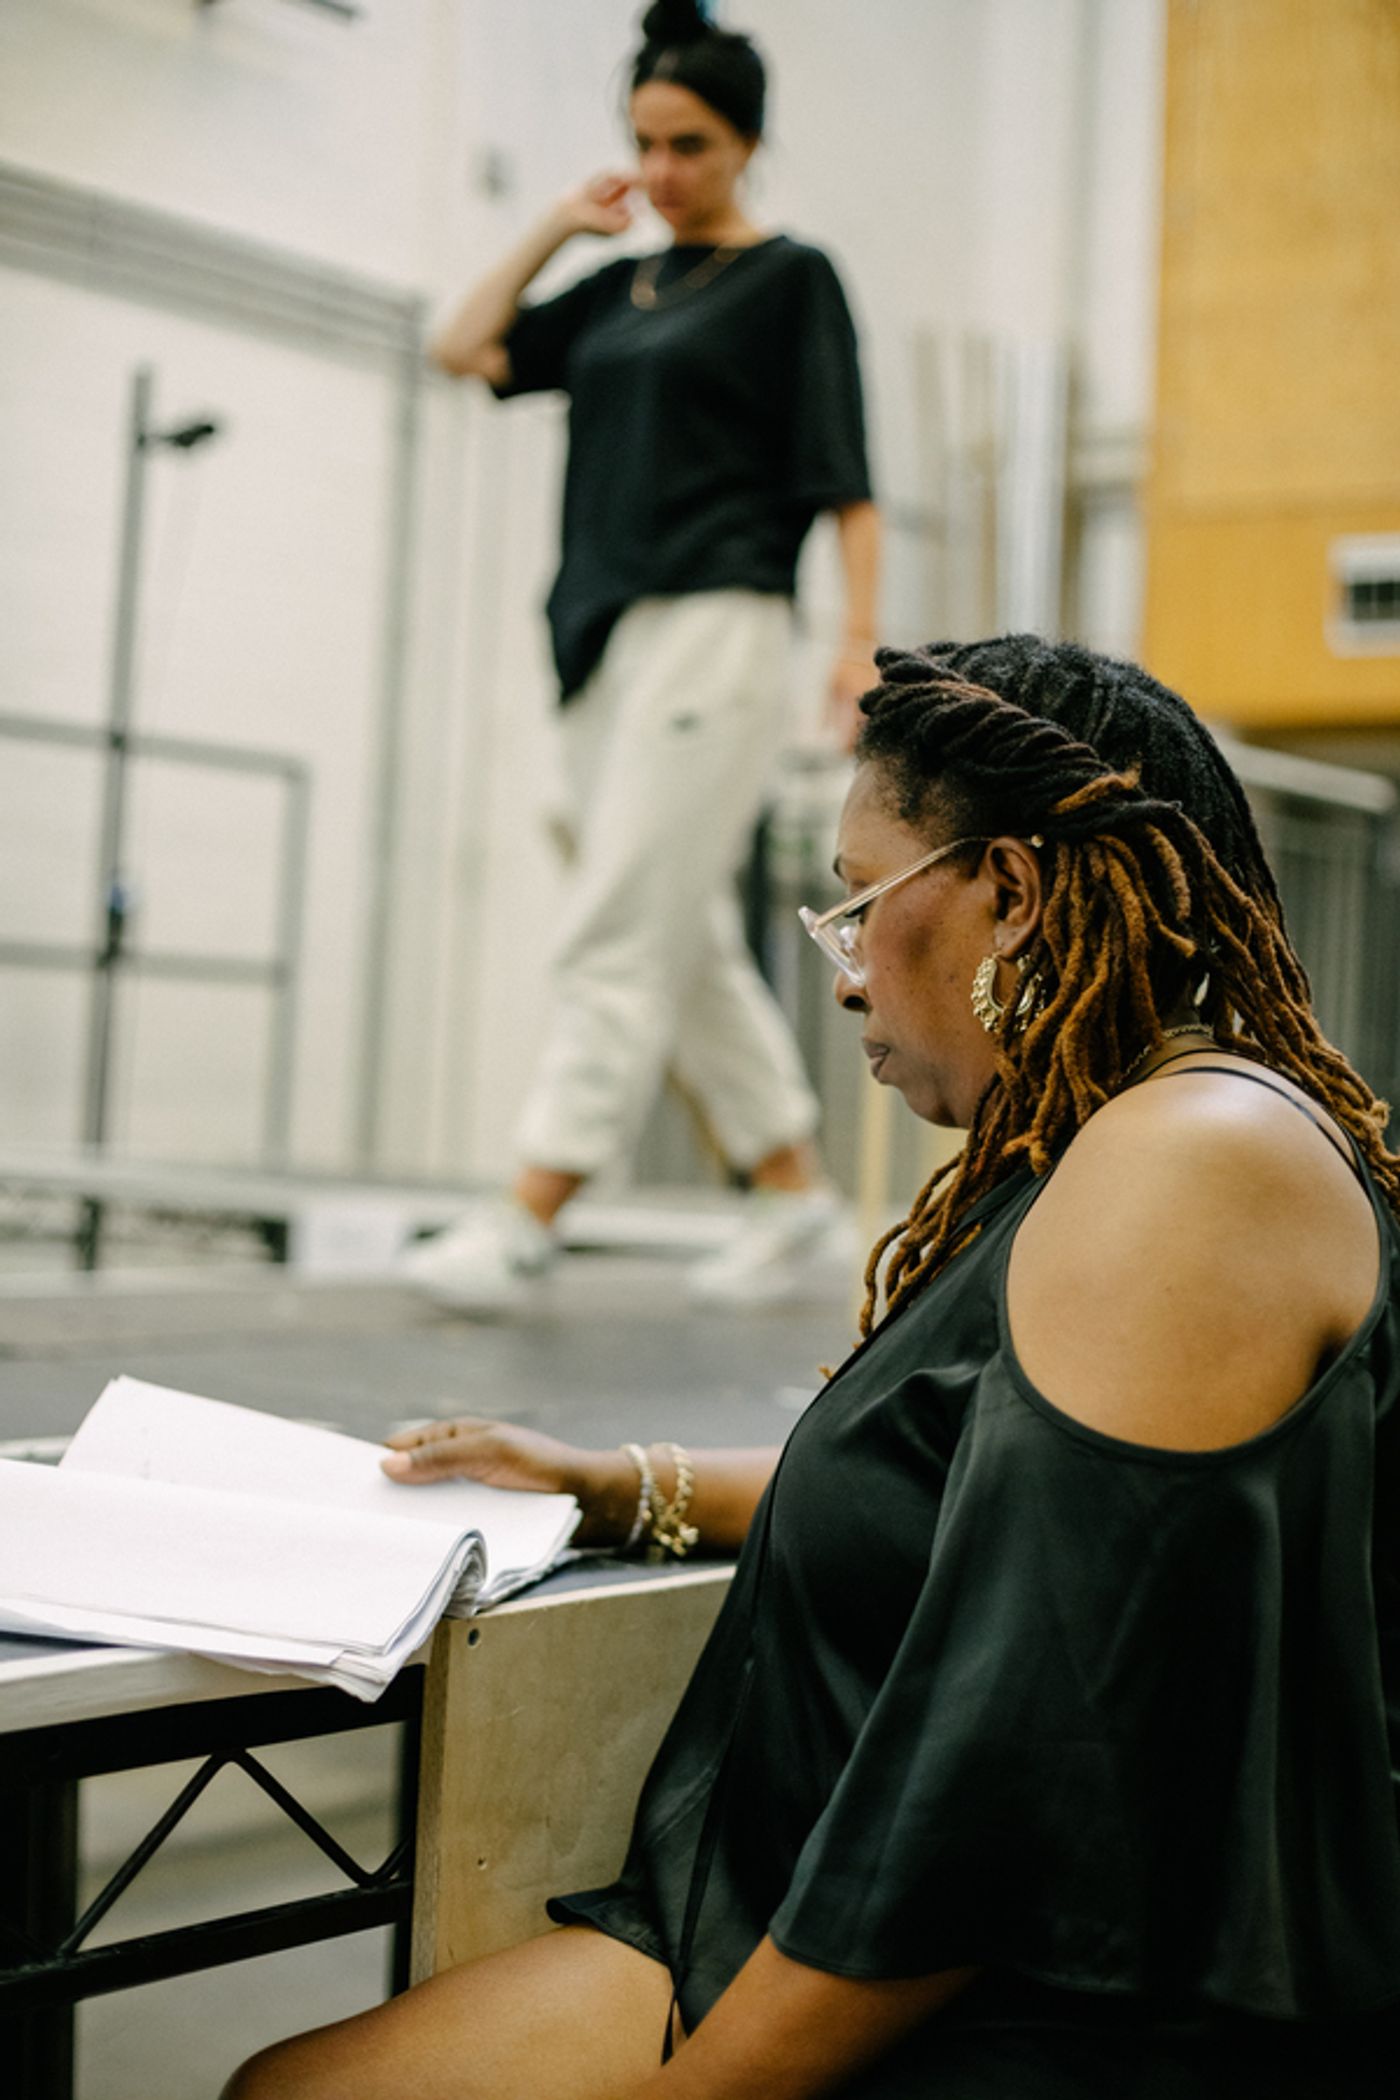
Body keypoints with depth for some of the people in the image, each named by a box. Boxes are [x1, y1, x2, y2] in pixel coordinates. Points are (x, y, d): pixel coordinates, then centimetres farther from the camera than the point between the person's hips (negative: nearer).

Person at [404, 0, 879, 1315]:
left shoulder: (790, 279, 1)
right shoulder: (621, 288, 18)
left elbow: (843, 480, -4)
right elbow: (466, 349, 19)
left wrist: (860, 640, -13)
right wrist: (558, 228, 15)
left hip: (715, 625, -7)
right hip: (606, 636, 7)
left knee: (621, 934, -11)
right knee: (682, 937, 9)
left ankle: (526, 1222, -14)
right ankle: (794, 1193, 18)